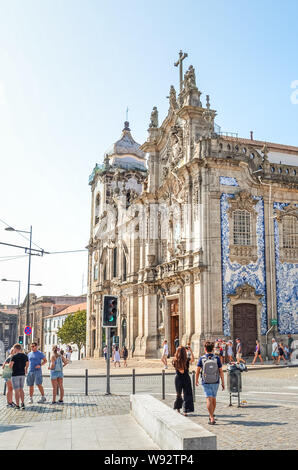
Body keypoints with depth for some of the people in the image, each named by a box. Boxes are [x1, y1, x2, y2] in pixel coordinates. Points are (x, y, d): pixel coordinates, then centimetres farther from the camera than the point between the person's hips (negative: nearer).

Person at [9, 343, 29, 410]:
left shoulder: (14, 356, -14)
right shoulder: (25, 356, 5)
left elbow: (10, 365, -19)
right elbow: (27, 365, 16)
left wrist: (10, 362, 2)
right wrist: (25, 370, 35)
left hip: (15, 375, -6)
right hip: (22, 374, 6)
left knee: (16, 390, 0)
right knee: (21, 389, 15)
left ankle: (17, 405, 2)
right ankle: (22, 404, 11)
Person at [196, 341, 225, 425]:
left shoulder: (202, 359, -7)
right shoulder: (217, 358, -7)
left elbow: (197, 371, -1)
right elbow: (221, 372, -6)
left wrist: (196, 380, 15)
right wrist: (223, 383, 2)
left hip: (206, 382, -2)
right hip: (215, 382, 2)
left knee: (209, 399, -3)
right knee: (214, 399, 19)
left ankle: (212, 418, -11)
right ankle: (211, 416, 34)